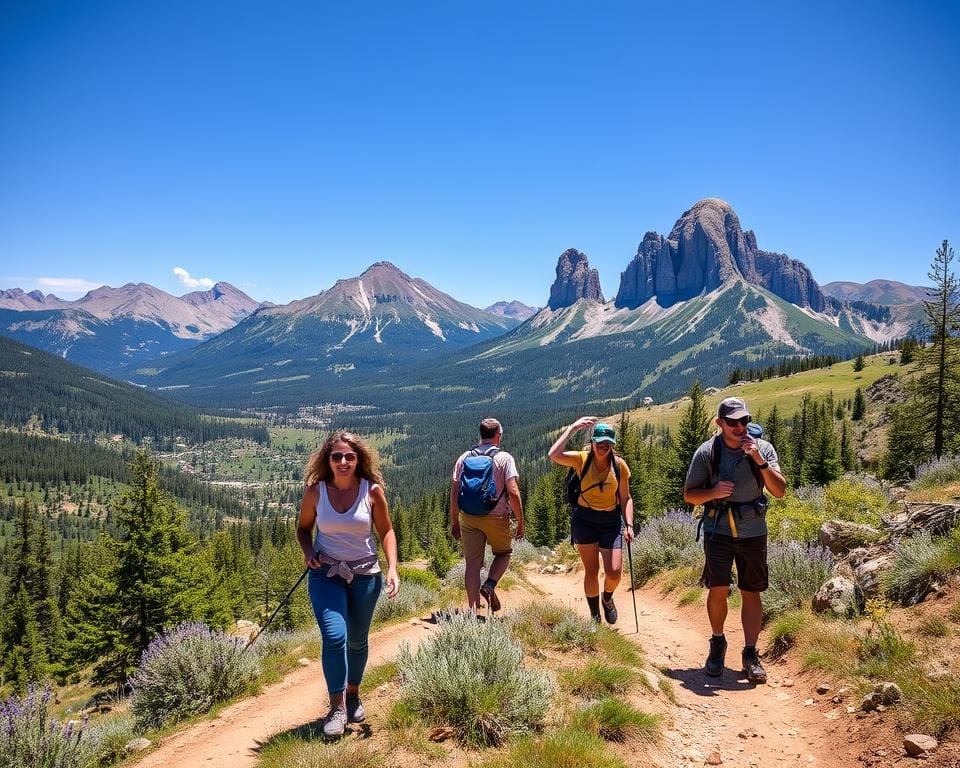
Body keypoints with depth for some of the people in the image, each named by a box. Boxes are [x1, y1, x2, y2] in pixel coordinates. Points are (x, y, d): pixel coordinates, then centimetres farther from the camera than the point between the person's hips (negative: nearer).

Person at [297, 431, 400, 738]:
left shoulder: (372, 490, -9)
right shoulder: (315, 491, -7)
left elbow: (386, 530, -1)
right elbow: (303, 528, 8)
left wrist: (392, 569, -11)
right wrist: (308, 551, -12)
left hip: (365, 574, 1)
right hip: (326, 573, -1)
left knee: (357, 640, 15)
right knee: (334, 636, -17)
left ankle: (353, 694, 40)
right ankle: (337, 708, 0)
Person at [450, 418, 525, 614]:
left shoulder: (464, 457, 5)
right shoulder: (504, 458, -5)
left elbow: (454, 492, 4)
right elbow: (513, 493, -12)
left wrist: (454, 522, 12)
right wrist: (520, 521, -3)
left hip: (468, 517, 3)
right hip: (497, 517, -2)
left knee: (472, 563, 8)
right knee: (503, 553, 21)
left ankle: (473, 609, 6)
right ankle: (490, 585, -2)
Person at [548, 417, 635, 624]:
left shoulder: (619, 465, -2)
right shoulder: (582, 459, -8)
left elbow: (626, 498, 5)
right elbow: (554, 455, -26)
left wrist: (629, 525, -4)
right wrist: (573, 428, -23)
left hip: (611, 521, 1)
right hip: (584, 519, -1)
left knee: (614, 572, -8)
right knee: (591, 571, 3)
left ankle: (607, 598, 27)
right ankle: (595, 617, 22)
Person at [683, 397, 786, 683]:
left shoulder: (763, 448, -2)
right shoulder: (707, 452, -6)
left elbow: (779, 490, -9)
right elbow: (689, 494, -1)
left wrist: (759, 460, -21)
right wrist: (713, 492, -20)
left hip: (753, 532, 2)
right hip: (718, 530, -1)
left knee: (751, 593, 6)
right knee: (719, 589, -9)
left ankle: (751, 655, 17)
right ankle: (717, 643, 16)